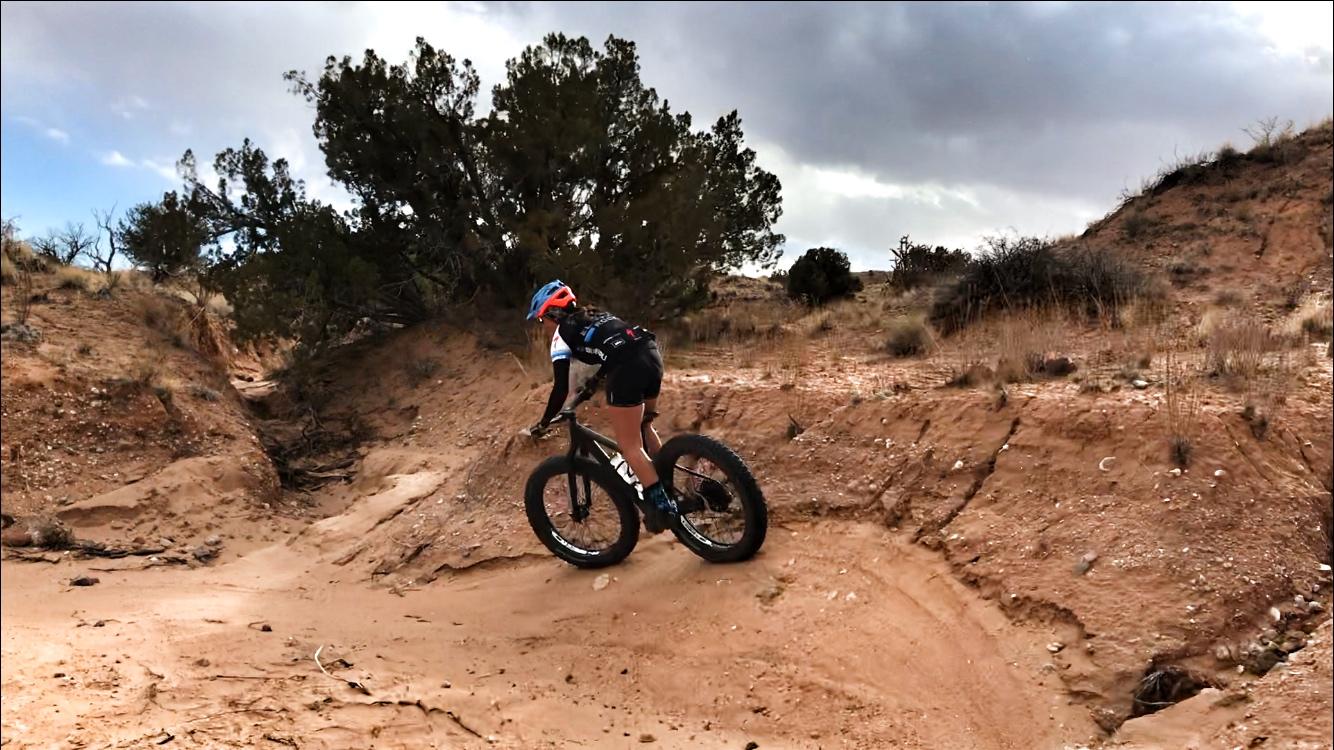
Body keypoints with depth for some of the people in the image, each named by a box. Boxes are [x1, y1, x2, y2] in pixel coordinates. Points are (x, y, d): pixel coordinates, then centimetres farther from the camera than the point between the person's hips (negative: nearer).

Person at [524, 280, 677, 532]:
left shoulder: (561, 334, 12)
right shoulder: (592, 317, 32)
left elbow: (561, 389, 7)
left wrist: (543, 423, 18)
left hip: (629, 369, -8)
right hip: (651, 355, 8)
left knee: (630, 446, 5)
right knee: (642, 428, 28)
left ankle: (661, 505, 3)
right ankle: (668, 487, 32)